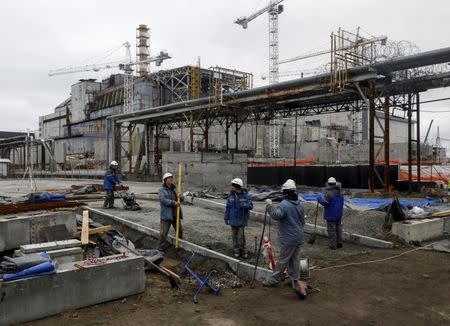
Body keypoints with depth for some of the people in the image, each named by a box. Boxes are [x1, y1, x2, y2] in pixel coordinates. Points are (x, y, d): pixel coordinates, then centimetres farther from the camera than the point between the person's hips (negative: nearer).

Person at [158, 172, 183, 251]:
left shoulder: (174, 188, 13)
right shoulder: (162, 189, -8)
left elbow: (180, 198, 11)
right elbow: (163, 200, -21)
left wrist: (180, 197, -13)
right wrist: (173, 203, -26)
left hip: (175, 214, 7)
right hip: (166, 214, -7)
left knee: (180, 230, 19)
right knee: (163, 232, -7)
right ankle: (161, 248, 4)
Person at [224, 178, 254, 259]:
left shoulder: (245, 195, -11)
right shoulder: (231, 195, -4)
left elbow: (251, 206, -11)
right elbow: (228, 207, 1)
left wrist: (243, 205, -30)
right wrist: (226, 218, 1)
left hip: (241, 220, -3)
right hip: (233, 219, 3)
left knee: (241, 236, -1)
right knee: (234, 235, 10)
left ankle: (243, 250, 17)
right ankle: (236, 250, 25)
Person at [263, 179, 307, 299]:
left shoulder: (284, 204, -19)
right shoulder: (299, 205, 9)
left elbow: (276, 215, -36)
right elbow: (302, 221, 19)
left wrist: (270, 205, -24)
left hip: (289, 239, -8)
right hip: (298, 237, 8)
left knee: (282, 260, 2)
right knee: (294, 260, 15)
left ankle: (273, 279, 14)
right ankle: (295, 281, 23)